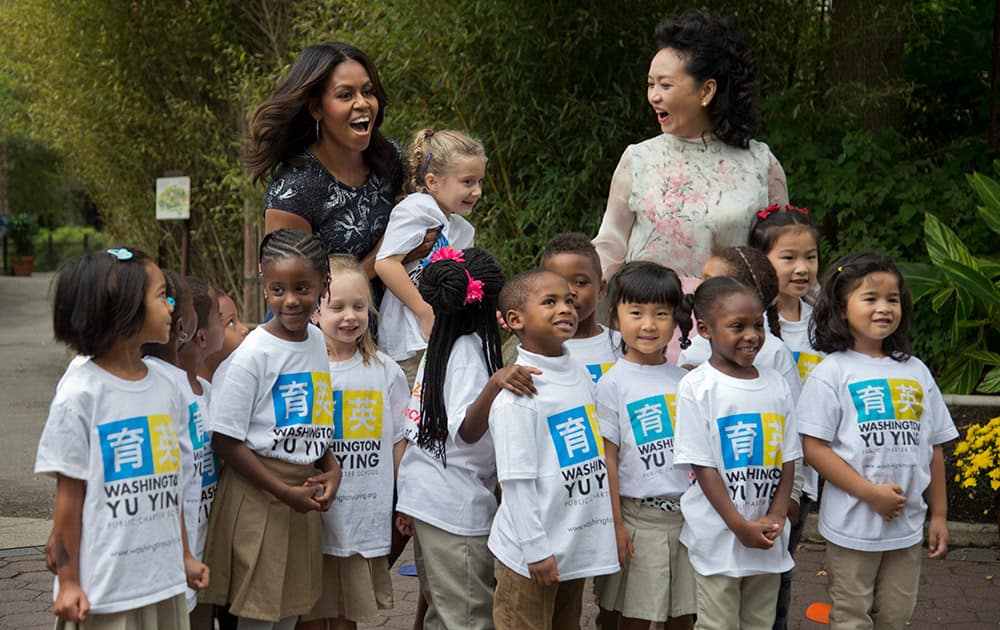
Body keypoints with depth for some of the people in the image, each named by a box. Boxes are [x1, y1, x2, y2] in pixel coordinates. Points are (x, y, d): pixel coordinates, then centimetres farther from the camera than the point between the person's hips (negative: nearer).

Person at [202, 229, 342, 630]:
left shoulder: (317, 340, 5)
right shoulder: (254, 353, -15)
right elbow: (225, 440, -15)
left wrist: (331, 469, 0)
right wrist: (284, 492, -16)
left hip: (304, 491, 6)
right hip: (257, 493, -6)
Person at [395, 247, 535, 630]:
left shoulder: (438, 346, 9)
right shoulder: (472, 350, -15)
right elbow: (465, 432, -27)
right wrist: (494, 384, -44)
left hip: (423, 497, 9)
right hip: (458, 507, -9)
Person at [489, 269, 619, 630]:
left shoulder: (581, 375, 7)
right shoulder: (517, 390, -17)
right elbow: (516, 480, -18)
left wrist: (612, 526, 17)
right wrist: (535, 549, -18)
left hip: (578, 543, 8)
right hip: (533, 553, -8)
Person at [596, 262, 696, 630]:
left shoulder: (684, 379, 7)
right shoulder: (613, 383, -6)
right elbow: (607, 458, -6)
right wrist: (615, 524, -9)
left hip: (688, 513, 4)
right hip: (639, 518, -4)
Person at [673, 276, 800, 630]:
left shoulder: (777, 385, 5)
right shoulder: (696, 386, -9)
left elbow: (787, 459, 7)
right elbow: (703, 465, -11)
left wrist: (777, 516, -7)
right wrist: (741, 526, -15)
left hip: (768, 537, 5)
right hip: (718, 535, -4)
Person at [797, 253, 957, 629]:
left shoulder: (916, 372, 7)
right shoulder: (832, 373, -8)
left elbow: (933, 448, 12)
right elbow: (814, 447, -13)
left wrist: (939, 514, 11)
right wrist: (871, 493, -18)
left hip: (908, 525, 5)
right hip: (853, 525, -4)